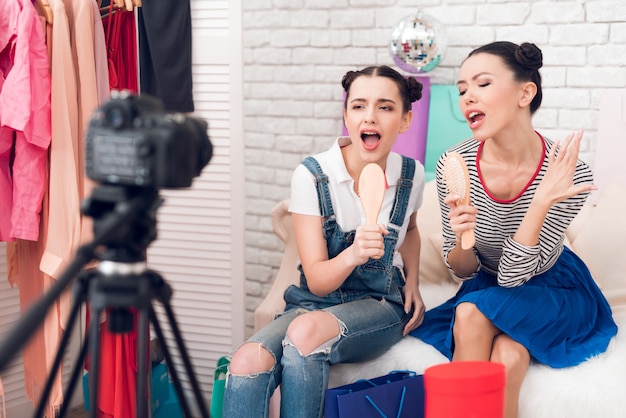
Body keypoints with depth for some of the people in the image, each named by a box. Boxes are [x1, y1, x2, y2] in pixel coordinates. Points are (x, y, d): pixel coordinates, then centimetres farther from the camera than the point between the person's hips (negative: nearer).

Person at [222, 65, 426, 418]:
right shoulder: (312, 176, -12)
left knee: (306, 332, -34)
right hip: (316, 301, -1)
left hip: (380, 306, 1)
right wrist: (353, 254, -34)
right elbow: (317, 281, -14)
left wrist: (413, 282, 6)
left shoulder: (411, 175, -3)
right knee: (248, 362, -34)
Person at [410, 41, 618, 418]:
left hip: (551, 291, -2)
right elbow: (463, 272, -9)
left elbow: (513, 274, -24)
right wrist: (460, 239, -32)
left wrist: (541, 203, -37)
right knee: (507, 356, -29)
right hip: (486, 288, 2)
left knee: (472, 313, -29)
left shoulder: (569, 173, -25)